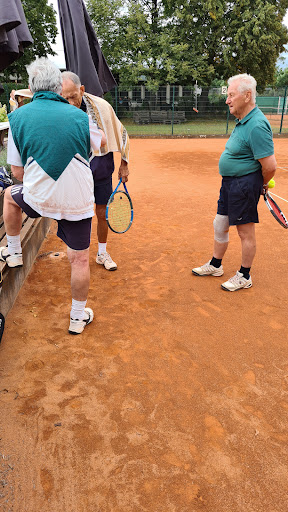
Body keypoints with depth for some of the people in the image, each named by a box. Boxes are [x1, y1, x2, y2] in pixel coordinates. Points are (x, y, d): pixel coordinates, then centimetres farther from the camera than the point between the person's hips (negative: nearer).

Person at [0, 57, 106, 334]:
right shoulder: (80, 116, -1)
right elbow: (102, 141, 20)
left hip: (38, 199, 1)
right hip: (78, 202, 0)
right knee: (79, 260, 11)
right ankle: (78, 317, 24)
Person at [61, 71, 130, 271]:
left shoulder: (101, 106, -12)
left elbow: (121, 134, 2)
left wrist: (124, 164, 4)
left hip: (102, 172, 1)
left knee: (102, 214, 9)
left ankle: (102, 253, 29)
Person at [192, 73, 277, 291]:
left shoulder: (257, 126, -22)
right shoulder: (243, 121, 11)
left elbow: (270, 166, -23)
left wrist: (262, 185, -5)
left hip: (244, 184, -10)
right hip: (230, 183, 10)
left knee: (246, 232, 4)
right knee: (220, 226, 18)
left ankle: (244, 276, 20)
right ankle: (215, 265, 36)